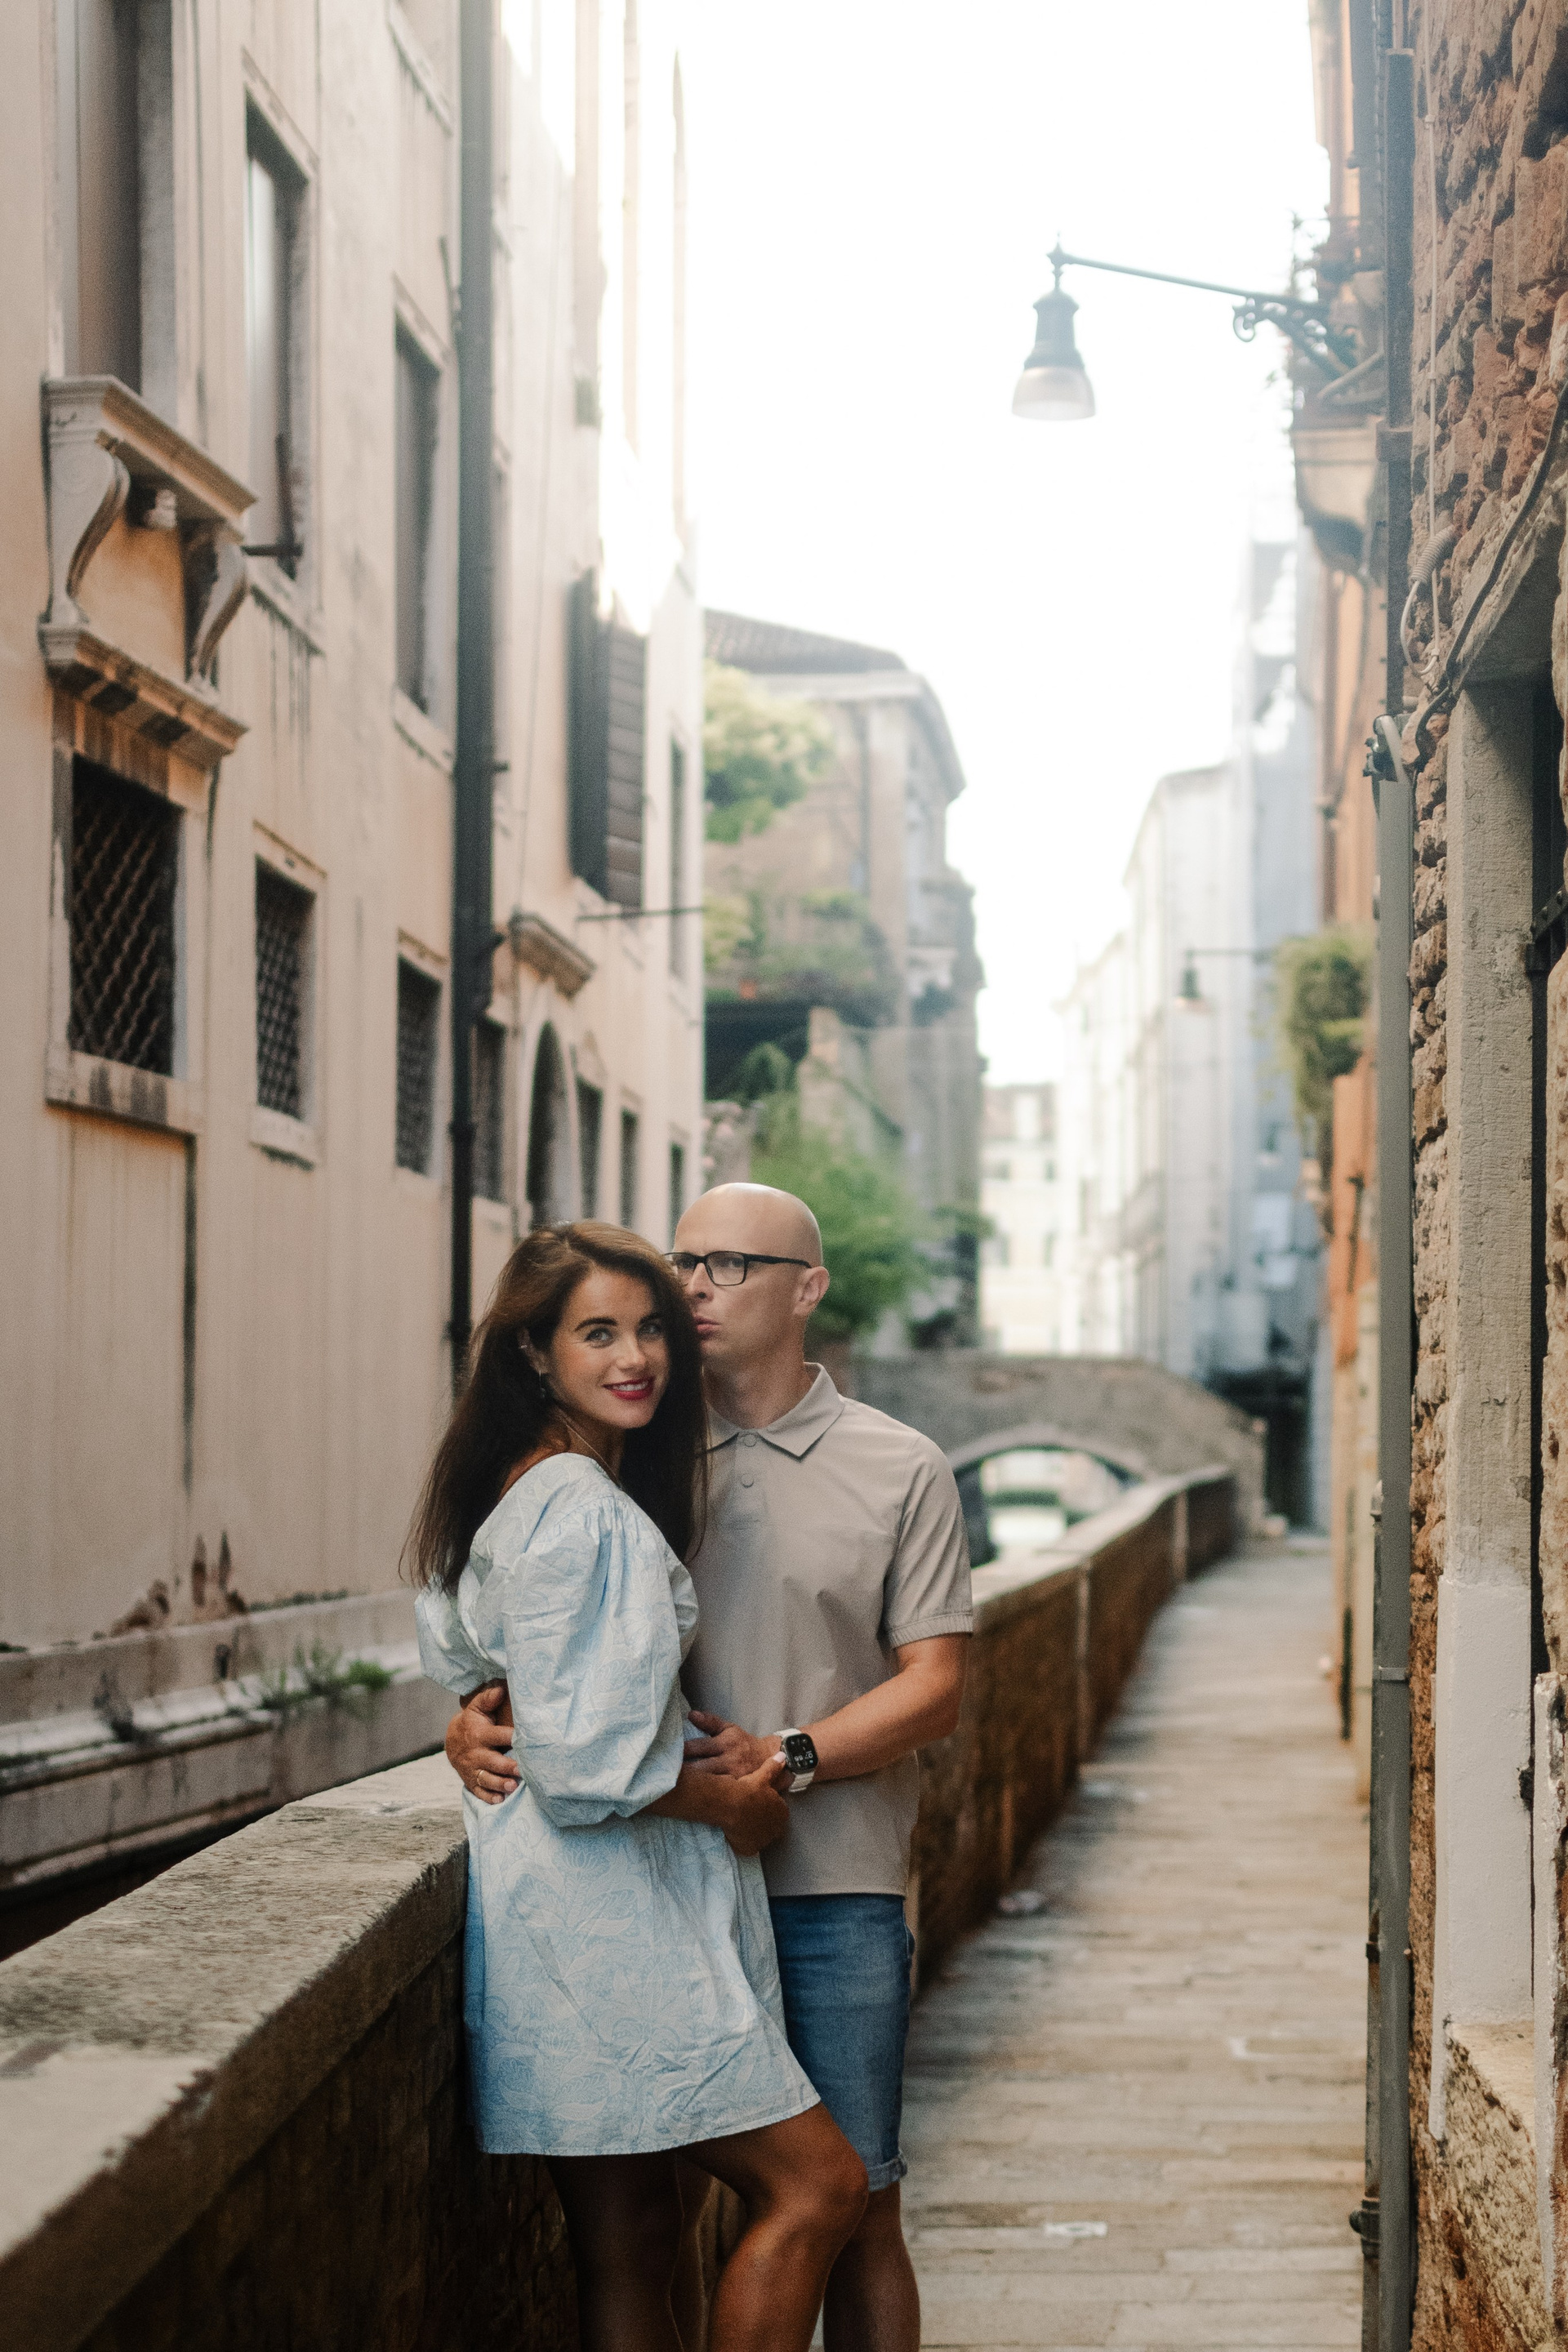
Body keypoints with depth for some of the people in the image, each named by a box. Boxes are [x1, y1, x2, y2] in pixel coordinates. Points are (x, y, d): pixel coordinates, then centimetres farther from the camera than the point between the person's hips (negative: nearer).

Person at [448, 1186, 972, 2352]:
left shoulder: (900, 1471, 4)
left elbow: (934, 1686, -1)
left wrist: (787, 1756, -16)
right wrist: (475, 1721, -10)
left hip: (832, 1893, -2)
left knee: (852, 2206, 3)